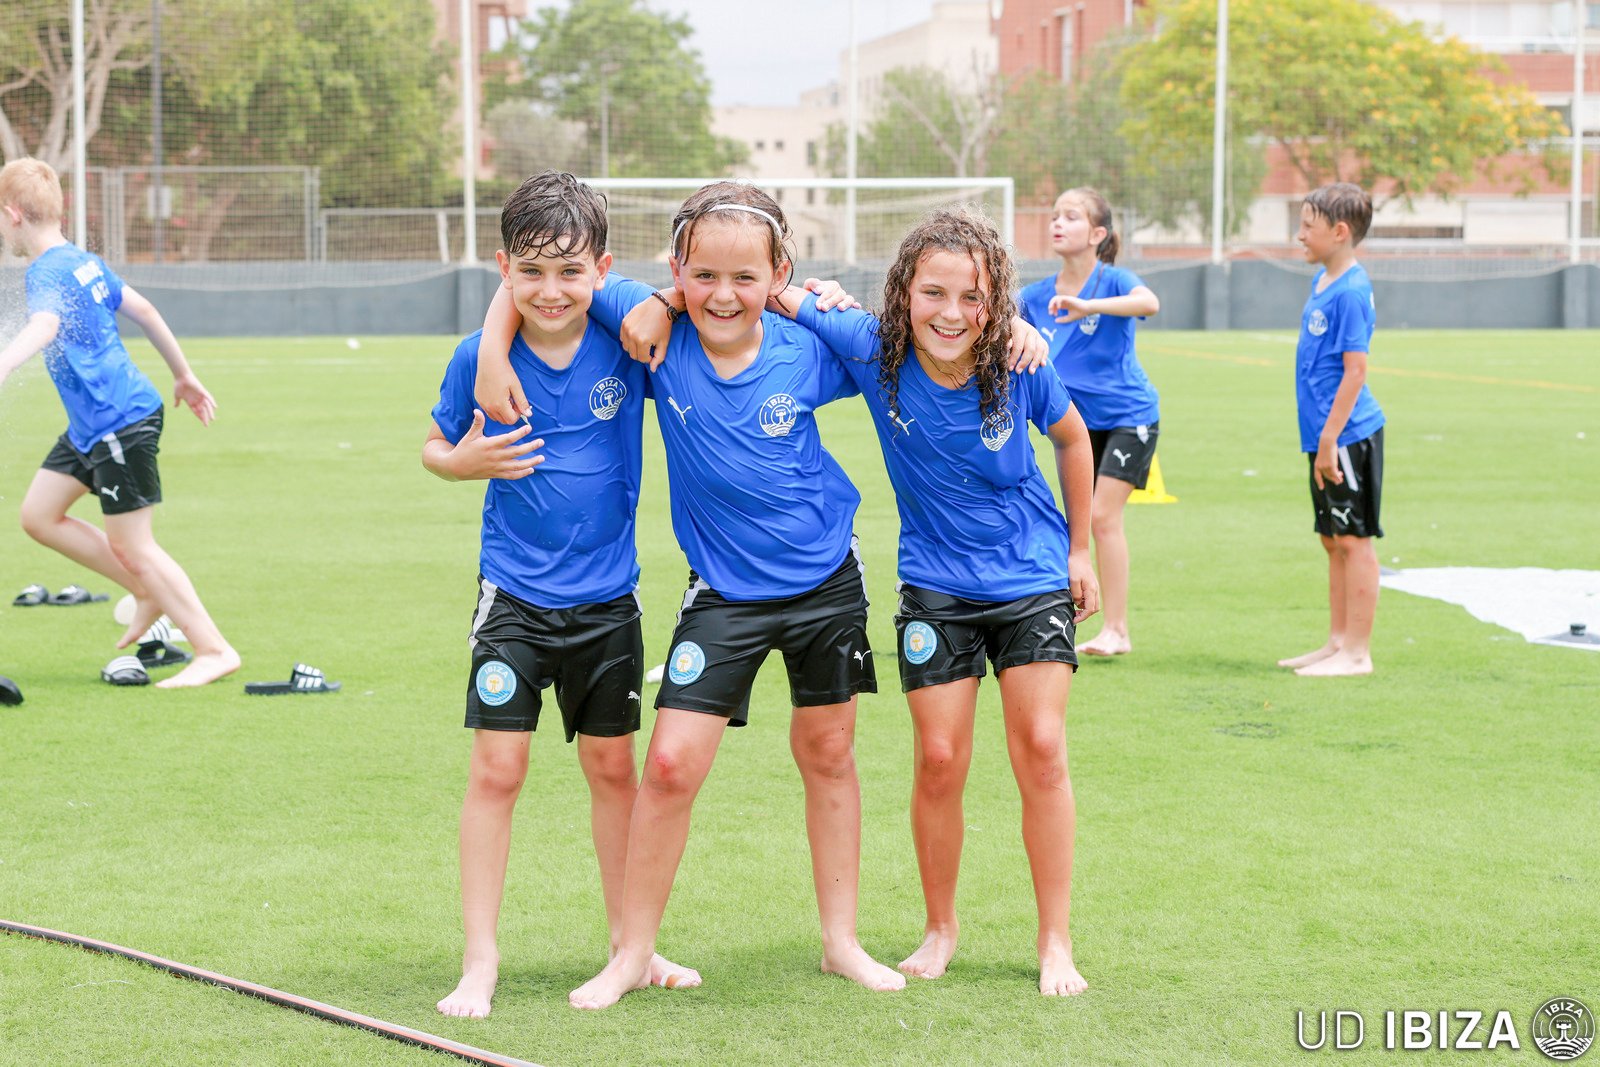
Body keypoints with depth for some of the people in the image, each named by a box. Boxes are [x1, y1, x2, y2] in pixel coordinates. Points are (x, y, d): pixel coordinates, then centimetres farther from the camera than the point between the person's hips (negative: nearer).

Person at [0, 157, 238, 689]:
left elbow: (43, 327, -41)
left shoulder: (48, 272, -19)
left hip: (121, 423, -10)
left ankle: (215, 651, 2)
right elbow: (142, 309, 20)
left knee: (133, 547, -3)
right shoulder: (83, 261, 10)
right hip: (92, 425, 10)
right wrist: (183, 375, 30)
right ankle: (149, 593, 18)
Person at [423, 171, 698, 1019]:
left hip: (606, 598, 1)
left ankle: (629, 941, 27)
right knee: (496, 769, -5)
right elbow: (434, 448, 5)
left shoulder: (627, 343, -9)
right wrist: (466, 460, -16)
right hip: (514, 594, -1)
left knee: (612, 768, 13)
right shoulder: (481, 358, -9)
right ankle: (479, 960, 2)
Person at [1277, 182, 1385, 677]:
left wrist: (1329, 440, -21)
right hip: (1325, 437, 10)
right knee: (1333, 541, 15)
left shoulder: (1350, 292, -17)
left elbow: (1355, 371, -20)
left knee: (1354, 540, -4)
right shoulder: (1322, 280, 12)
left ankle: (1357, 653, 0)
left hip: (1347, 436, -10)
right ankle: (1337, 643, 24)